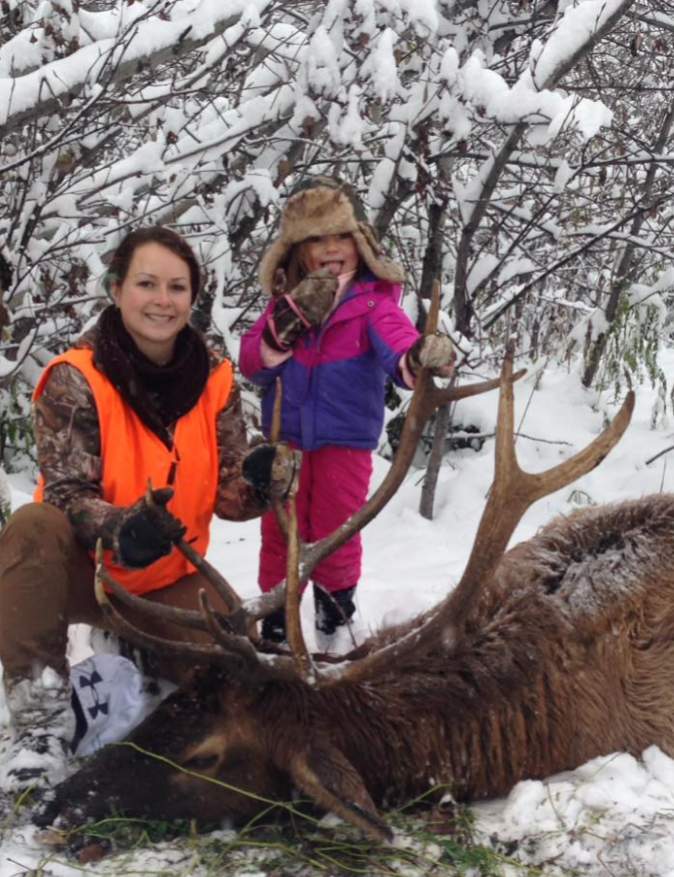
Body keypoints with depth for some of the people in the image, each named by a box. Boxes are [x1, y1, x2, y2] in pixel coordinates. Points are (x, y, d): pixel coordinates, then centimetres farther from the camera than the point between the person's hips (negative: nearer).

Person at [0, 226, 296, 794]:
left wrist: (263, 481, -33)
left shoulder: (215, 379, -6)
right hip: (84, 569, -3)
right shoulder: (76, 379, -17)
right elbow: (66, 494, -22)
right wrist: (121, 529, -43)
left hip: (169, 577, 4)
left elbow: (228, 494, -8)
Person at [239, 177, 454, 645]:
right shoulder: (286, 301, 2)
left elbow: (397, 342, -28)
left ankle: (336, 606, 32)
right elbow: (251, 363, -4)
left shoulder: (374, 300, -10)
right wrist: (286, 325, -22)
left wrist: (420, 357, -52)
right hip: (285, 439, 3)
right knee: (280, 531, 13)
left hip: (345, 443, -3)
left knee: (335, 532, 9)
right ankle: (276, 616, 29)